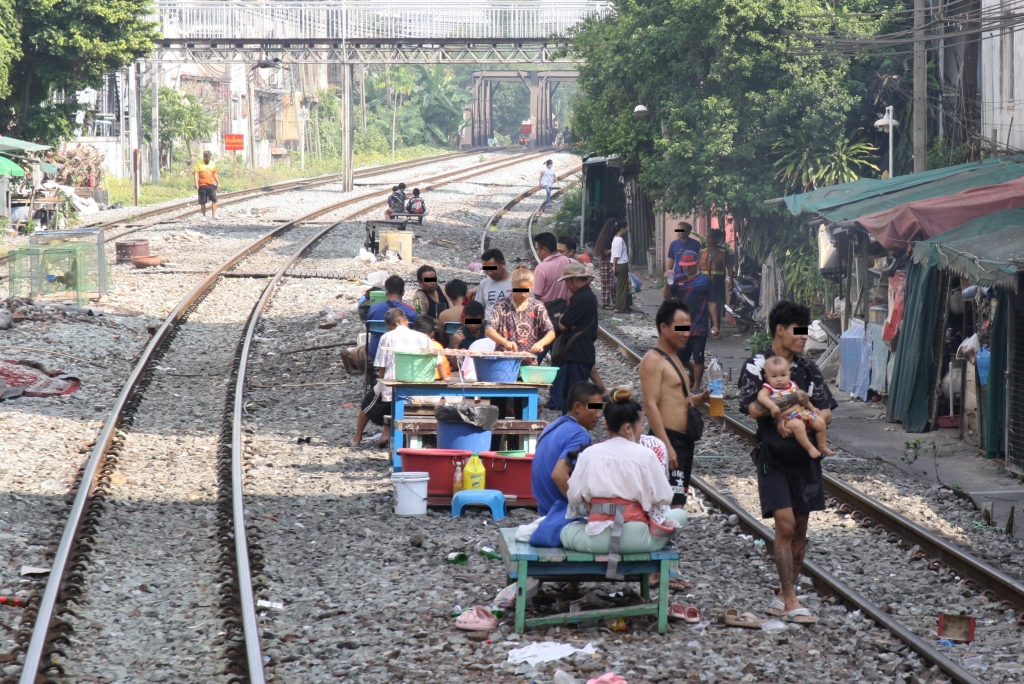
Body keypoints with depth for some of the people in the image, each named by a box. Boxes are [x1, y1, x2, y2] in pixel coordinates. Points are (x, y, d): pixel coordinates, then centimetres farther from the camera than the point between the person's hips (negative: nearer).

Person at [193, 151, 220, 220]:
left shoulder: (213, 164, 10)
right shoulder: (199, 164, -2)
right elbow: (196, 173, -9)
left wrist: (218, 183, 16)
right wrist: (196, 183, -20)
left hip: (211, 185, 2)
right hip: (202, 185, -2)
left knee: (214, 200, -12)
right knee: (202, 202, 1)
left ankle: (214, 215, -11)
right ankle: (204, 216, 12)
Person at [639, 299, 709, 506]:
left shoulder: (674, 359, 19)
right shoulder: (653, 360, -10)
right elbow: (651, 405, -18)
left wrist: (702, 398, 8)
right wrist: (666, 446, -23)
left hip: (683, 441, 10)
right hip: (668, 441, -10)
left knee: (676, 505, 11)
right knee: (672, 506, -15)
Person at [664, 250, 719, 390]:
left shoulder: (705, 280, -3)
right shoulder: (678, 279, 5)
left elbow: (711, 304, -3)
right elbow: (667, 297, 0)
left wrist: (714, 324, -6)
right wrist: (667, 283, -18)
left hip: (699, 327, -4)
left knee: (698, 358, 2)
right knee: (680, 357, 11)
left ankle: (696, 387, 13)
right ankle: (694, 372, 39)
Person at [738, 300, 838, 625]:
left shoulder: (808, 369, 10)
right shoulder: (757, 366, -3)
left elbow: (826, 413, 1)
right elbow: (754, 409, -17)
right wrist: (794, 401, -15)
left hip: (804, 455, 5)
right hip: (773, 455, -5)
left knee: (800, 528, 6)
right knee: (785, 525, -13)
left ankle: (783, 597, 15)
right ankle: (790, 601, -11)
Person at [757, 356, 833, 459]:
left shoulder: (792, 385, 15)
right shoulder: (769, 388, -4)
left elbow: (803, 398, 28)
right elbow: (761, 396, -25)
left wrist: (812, 408, 23)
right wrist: (773, 406, -38)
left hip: (802, 412, 7)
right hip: (785, 418, -7)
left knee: (820, 421, -3)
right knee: (797, 425, -37)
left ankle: (822, 446, 16)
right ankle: (809, 448, -23)